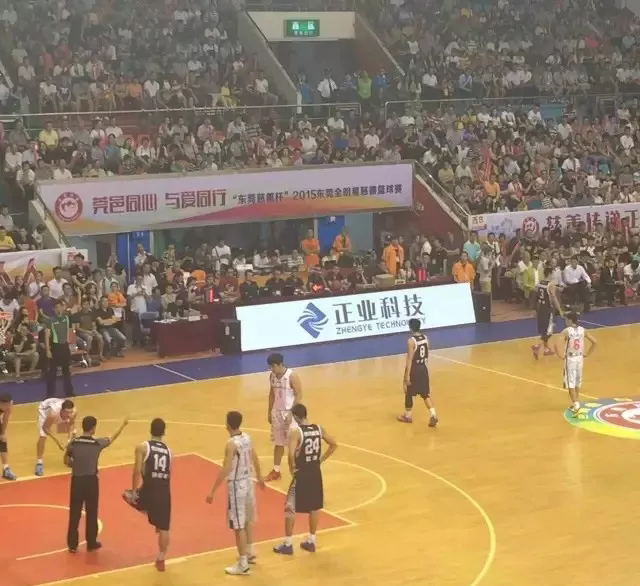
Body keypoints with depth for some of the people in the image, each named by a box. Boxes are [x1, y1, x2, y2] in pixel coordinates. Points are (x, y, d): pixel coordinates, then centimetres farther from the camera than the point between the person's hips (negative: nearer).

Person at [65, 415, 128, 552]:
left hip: (76, 480, 2)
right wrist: (123, 425, 24)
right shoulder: (97, 443, -9)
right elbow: (113, 438, 9)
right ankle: (91, 543, 20)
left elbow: (66, 462, 2)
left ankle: (72, 544, 13)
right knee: (91, 513, 11)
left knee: (74, 513, 9)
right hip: (90, 481, -2)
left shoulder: (73, 443, -5)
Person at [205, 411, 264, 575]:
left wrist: (212, 491, -24)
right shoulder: (247, 438, 2)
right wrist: (259, 478, 31)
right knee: (248, 519, 24)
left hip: (236, 485, -9)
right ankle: (250, 553, 38)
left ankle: (242, 564, 3)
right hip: (248, 481, 9)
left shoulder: (231, 444, -23)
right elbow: (255, 459, 15)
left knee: (238, 526, -2)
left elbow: (225, 470, -26)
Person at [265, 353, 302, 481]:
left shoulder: (292, 376, -17)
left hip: (290, 412, -7)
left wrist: (291, 413, -20)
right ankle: (276, 471, 23)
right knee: (278, 443, 14)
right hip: (277, 412, 7)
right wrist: (269, 412, 14)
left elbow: (299, 395, -16)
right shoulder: (272, 376, 3)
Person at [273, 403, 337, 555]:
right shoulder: (318, 429, 0)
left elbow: (291, 454, -28)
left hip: (301, 473, -6)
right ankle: (311, 541, 25)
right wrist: (320, 460, 11)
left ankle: (287, 544, 9)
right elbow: (334, 445, 8)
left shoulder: (296, 432, -18)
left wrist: (292, 468, -10)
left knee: (290, 509, 5)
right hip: (315, 472, 6)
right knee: (314, 508, 17)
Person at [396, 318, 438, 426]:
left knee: (409, 393, 12)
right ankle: (433, 414, -5)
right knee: (425, 393, 11)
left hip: (414, 369, -6)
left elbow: (410, 359, -21)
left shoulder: (411, 341, -20)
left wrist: (407, 375, -19)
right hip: (423, 368, 6)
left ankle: (407, 415, 27)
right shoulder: (425, 338, 2)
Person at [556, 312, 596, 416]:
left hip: (570, 359, -5)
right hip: (579, 358, 5)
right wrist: (587, 353, 11)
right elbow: (594, 342, 4)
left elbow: (557, 345, -26)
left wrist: (561, 356, -12)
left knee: (570, 383, -2)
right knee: (577, 382, 18)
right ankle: (575, 404, 29)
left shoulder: (566, 331, -15)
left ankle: (576, 404, -13)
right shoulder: (582, 330, 0)